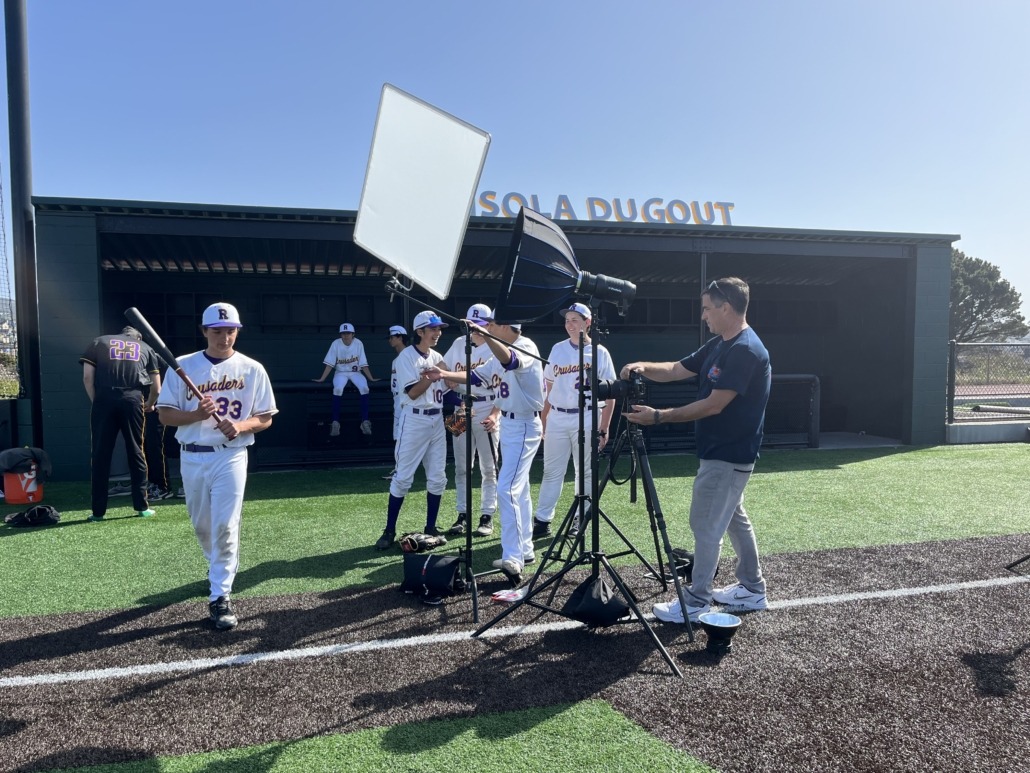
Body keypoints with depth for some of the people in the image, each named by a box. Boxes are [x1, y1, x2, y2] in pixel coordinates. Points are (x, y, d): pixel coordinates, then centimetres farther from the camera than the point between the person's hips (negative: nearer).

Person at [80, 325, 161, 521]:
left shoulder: (99, 343, 20)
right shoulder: (146, 348, 21)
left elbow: (87, 377, 6)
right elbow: (156, 387, 17)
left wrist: (96, 402, 14)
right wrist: (149, 404, 35)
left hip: (104, 401, 0)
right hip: (132, 401, 0)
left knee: (101, 456, 6)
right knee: (136, 453, 9)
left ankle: (98, 511, 10)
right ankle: (142, 507, 12)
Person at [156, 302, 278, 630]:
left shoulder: (252, 369, -1)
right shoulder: (183, 366, 1)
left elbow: (265, 419, 2)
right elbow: (165, 415, 0)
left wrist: (239, 425, -18)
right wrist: (196, 414, -19)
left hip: (230, 457, -2)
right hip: (191, 457, 3)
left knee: (225, 526, -8)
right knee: (202, 525, 16)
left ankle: (220, 596, 0)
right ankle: (220, 566, 44)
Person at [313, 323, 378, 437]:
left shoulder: (358, 344, -6)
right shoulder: (336, 344, -8)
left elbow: (363, 364, -2)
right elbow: (330, 364, -5)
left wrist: (371, 378, -6)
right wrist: (321, 379, -11)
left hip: (355, 373, 1)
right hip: (341, 373, -1)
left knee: (364, 388, -29)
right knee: (338, 389, -33)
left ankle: (365, 422, -23)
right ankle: (335, 423, -27)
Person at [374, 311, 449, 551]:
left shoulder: (438, 358, 13)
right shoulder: (406, 356, -8)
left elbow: (446, 388, 13)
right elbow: (412, 393, -15)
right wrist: (432, 375, -24)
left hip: (437, 420, 7)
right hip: (414, 420, -7)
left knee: (438, 477, 7)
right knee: (403, 477, -4)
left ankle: (430, 528, 19)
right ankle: (390, 531, 4)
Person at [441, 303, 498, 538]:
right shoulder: (459, 343, 8)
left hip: (487, 410, -4)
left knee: (488, 468, 3)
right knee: (461, 467, 8)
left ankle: (487, 516, 11)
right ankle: (463, 515, 17)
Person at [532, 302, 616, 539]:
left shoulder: (599, 353, -1)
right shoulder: (557, 349, 8)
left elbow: (609, 395, -2)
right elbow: (549, 389, 12)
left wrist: (603, 429, -6)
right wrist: (542, 422, 9)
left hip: (586, 419, -3)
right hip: (557, 418, 3)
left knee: (585, 472, 6)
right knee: (551, 472, 5)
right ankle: (542, 521, 10)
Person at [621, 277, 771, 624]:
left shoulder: (746, 350, -22)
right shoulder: (719, 344, 9)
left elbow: (714, 405, -25)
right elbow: (677, 370, 10)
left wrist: (658, 417, -24)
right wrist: (644, 367, -10)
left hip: (727, 456, -10)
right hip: (724, 452, 10)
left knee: (706, 526, -3)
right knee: (734, 519, 18)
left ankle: (696, 603, 7)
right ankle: (752, 590, 31)